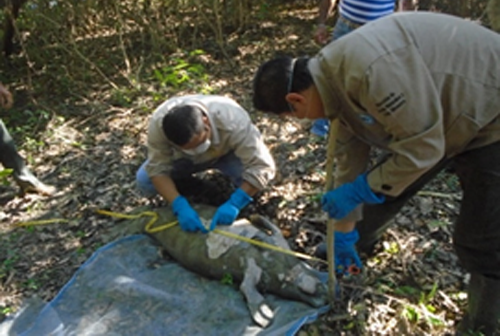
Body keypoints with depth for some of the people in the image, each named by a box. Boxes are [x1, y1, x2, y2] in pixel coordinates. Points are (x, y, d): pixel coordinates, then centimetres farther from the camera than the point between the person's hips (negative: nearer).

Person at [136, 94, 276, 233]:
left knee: (248, 179, -32)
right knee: (144, 181, -21)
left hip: (227, 153, -1)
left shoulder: (233, 122, -41)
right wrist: (180, 206, -42)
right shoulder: (158, 124, -35)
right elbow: (157, 169, -29)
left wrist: (234, 204, -47)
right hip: (183, 158, 2)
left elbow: (261, 166, -39)